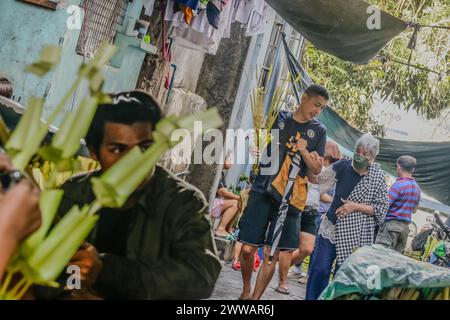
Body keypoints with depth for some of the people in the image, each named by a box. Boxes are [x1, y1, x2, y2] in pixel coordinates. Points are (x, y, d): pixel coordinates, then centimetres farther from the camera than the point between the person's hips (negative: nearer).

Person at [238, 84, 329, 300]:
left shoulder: (319, 130, 9)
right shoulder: (278, 118, 8)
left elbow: (317, 170, 6)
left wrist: (304, 151, -10)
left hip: (290, 198, 0)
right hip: (262, 191, 0)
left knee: (271, 254, -3)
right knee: (248, 248, -3)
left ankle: (256, 298, 7)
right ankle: (246, 292, 21)